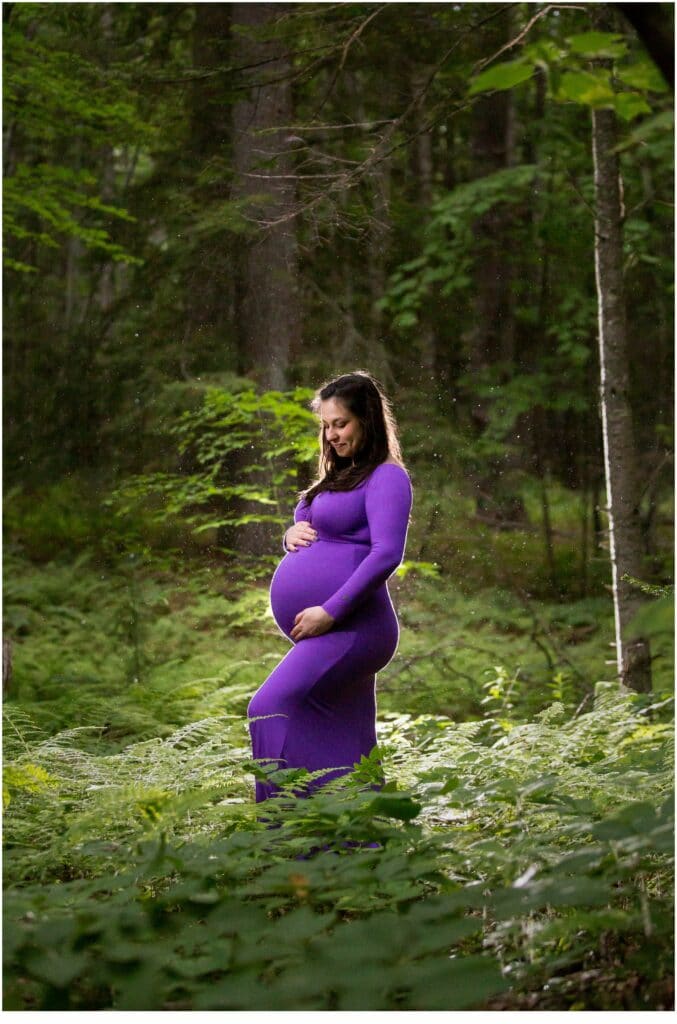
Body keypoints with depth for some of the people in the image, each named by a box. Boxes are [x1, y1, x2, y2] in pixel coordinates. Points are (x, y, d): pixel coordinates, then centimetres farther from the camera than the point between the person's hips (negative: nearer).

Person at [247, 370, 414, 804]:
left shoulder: (386, 477, -5)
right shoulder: (341, 477, 23)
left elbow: (386, 555, -19)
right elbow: (310, 540, 32)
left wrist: (330, 612, -23)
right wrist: (293, 534, 7)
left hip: (348, 628, -10)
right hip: (326, 633, 10)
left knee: (272, 709, -23)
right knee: (347, 750, 7)